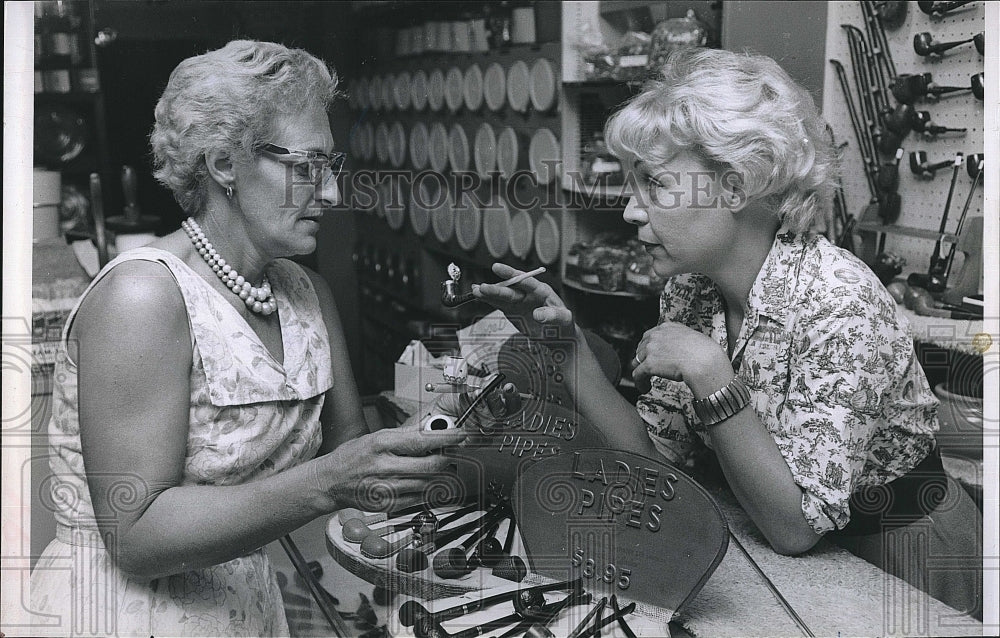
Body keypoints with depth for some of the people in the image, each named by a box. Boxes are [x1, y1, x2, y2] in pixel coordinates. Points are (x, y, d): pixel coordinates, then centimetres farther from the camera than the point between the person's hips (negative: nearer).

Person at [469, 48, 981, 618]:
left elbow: (796, 528, -28)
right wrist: (566, 344, -14)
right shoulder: (690, 291, -7)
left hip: (899, 550, -5)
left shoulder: (839, 304, -28)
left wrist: (709, 373, -34)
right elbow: (655, 454, -6)